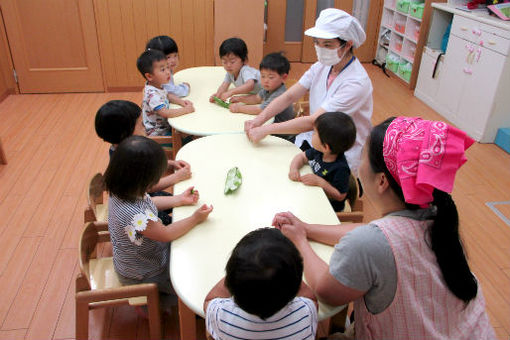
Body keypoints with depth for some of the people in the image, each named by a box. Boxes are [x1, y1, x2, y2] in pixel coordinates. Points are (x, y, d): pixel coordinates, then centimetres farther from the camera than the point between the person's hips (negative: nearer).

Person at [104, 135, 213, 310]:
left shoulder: (121, 191, -13)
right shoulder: (133, 214, -41)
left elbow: (150, 203, 7)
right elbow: (166, 234, -27)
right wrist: (195, 218, -15)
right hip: (141, 275, -8)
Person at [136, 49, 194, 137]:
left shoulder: (158, 86, -1)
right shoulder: (152, 94, -29)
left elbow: (167, 96, 19)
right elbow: (165, 113, -35)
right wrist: (186, 110, -26)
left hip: (165, 126, 10)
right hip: (158, 134, -10)